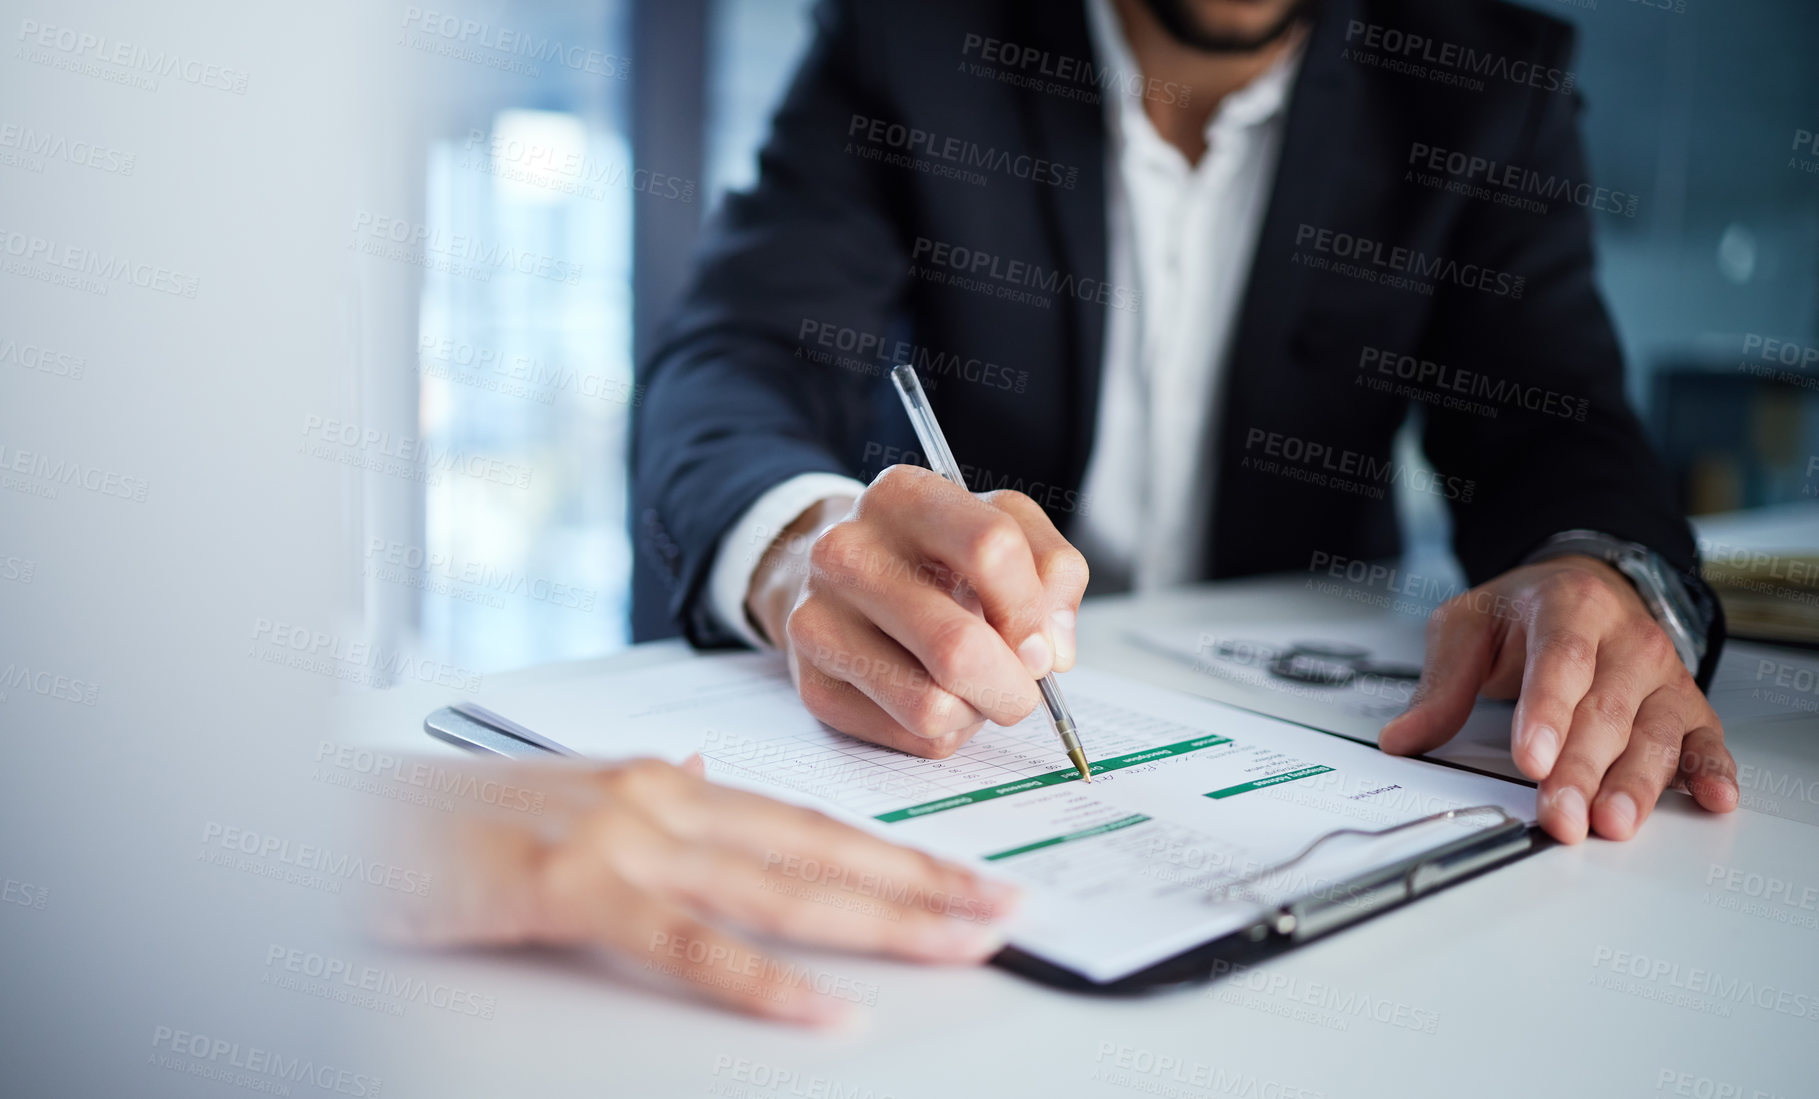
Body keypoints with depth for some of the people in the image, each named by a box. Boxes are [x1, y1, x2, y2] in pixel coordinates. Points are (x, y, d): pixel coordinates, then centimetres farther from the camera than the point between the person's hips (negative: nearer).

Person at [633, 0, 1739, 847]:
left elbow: (1553, 420, -4)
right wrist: (802, 540, -38)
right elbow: (737, 357, -14)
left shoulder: (1493, 89, 1)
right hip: (945, 723, -2)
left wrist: (1615, 575, -29)